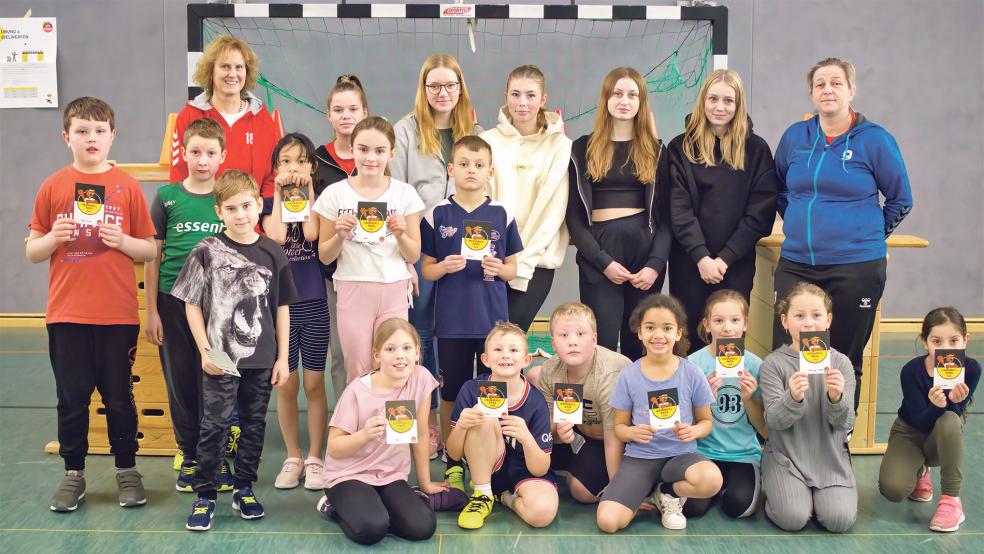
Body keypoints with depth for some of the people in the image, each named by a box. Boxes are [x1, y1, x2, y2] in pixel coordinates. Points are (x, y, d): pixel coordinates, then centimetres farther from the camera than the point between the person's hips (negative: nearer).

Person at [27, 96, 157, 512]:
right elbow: (32, 251, 6)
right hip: (66, 314, 1)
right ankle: (73, 473, 22)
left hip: (117, 314, -1)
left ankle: (127, 471, 22)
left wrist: (121, 240, -15)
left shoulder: (127, 187, 1)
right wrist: (54, 237, -13)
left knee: (119, 397, 8)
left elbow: (149, 251, 3)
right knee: (71, 398, 8)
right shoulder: (53, 186, 3)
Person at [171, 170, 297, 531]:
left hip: (261, 359, 3)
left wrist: (282, 358, 4)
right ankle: (204, 495, 8)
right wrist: (205, 350, -8)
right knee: (215, 425, -2)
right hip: (221, 357, -3)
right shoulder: (207, 251, -5)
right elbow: (192, 304, -2)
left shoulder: (272, 253, 1)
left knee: (254, 425, 12)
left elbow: (282, 308, 6)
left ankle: (244, 489, 25)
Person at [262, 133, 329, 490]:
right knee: (287, 383, 4)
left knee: (314, 383, 3)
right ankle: (293, 457, 17)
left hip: (314, 302, 0)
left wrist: (307, 190, -11)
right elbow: (276, 236, -15)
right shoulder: (269, 203, 6)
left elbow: (311, 233, -15)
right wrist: (279, 193, -10)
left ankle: (314, 458, 13)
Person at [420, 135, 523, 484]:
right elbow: (426, 269, 5)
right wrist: (444, 267, -15)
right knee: (451, 394, 7)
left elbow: (512, 269, 9)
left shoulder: (502, 215, 4)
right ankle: (452, 464, 19)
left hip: (493, 319, 0)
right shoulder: (437, 215, 2)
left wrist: (499, 269, -13)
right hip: (451, 321, 0)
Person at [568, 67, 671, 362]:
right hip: (598, 252, -2)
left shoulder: (655, 150, 11)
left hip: (644, 249, 2)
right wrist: (604, 262, -9)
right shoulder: (583, 149, 7)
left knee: (638, 345, 4)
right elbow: (574, 214, 2)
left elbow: (665, 215, 7)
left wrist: (656, 264, -8)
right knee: (602, 345, -8)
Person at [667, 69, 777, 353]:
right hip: (689, 261, 0)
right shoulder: (681, 147, 4)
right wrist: (701, 256, -15)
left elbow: (761, 210, -2)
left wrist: (725, 257, -10)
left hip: (737, 263, 0)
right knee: (691, 337, 3)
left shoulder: (756, 149, 4)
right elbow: (679, 208, -4)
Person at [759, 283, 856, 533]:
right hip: (786, 454, -2)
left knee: (840, 519, -19)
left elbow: (845, 424, -5)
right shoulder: (773, 363, -5)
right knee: (793, 518, -22)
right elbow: (774, 420, -12)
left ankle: (816, 492, 13)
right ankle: (774, 486, 11)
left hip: (829, 455, 2)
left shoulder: (840, 362, 0)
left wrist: (836, 399, -26)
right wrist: (793, 398, -32)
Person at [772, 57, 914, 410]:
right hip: (795, 265, 3)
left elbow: (900, 200, 5)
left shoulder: (874, 140, -5)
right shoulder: (795, 136, 5)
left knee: (845, 363, 7)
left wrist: (867, 236, 7)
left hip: (856, 269, -3)